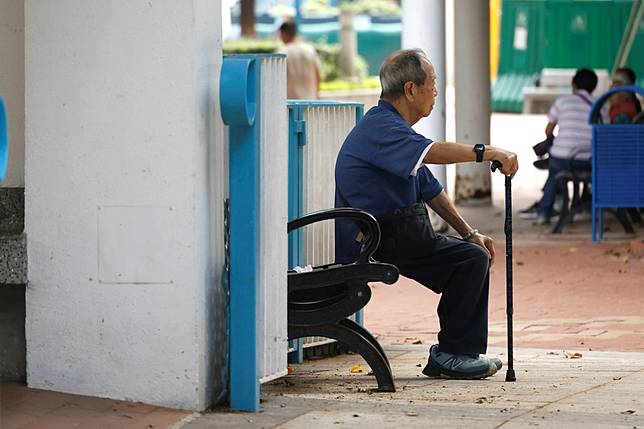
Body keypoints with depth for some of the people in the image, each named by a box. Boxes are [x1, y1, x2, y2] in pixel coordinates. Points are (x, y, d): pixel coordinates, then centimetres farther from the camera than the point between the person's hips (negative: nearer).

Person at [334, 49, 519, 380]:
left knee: (474, 254, 9)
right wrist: (487, 153, -37)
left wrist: (469, 233, 16)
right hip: (375, 243, -11)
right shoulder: (379, 127, -15)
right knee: (471, 258, -19)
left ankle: (462, 352, 8)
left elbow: (430, 189, 22)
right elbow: (428, 152, -35)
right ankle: (450, 355, -12)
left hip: (397, 236, 11)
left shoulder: (393, 128, 20)